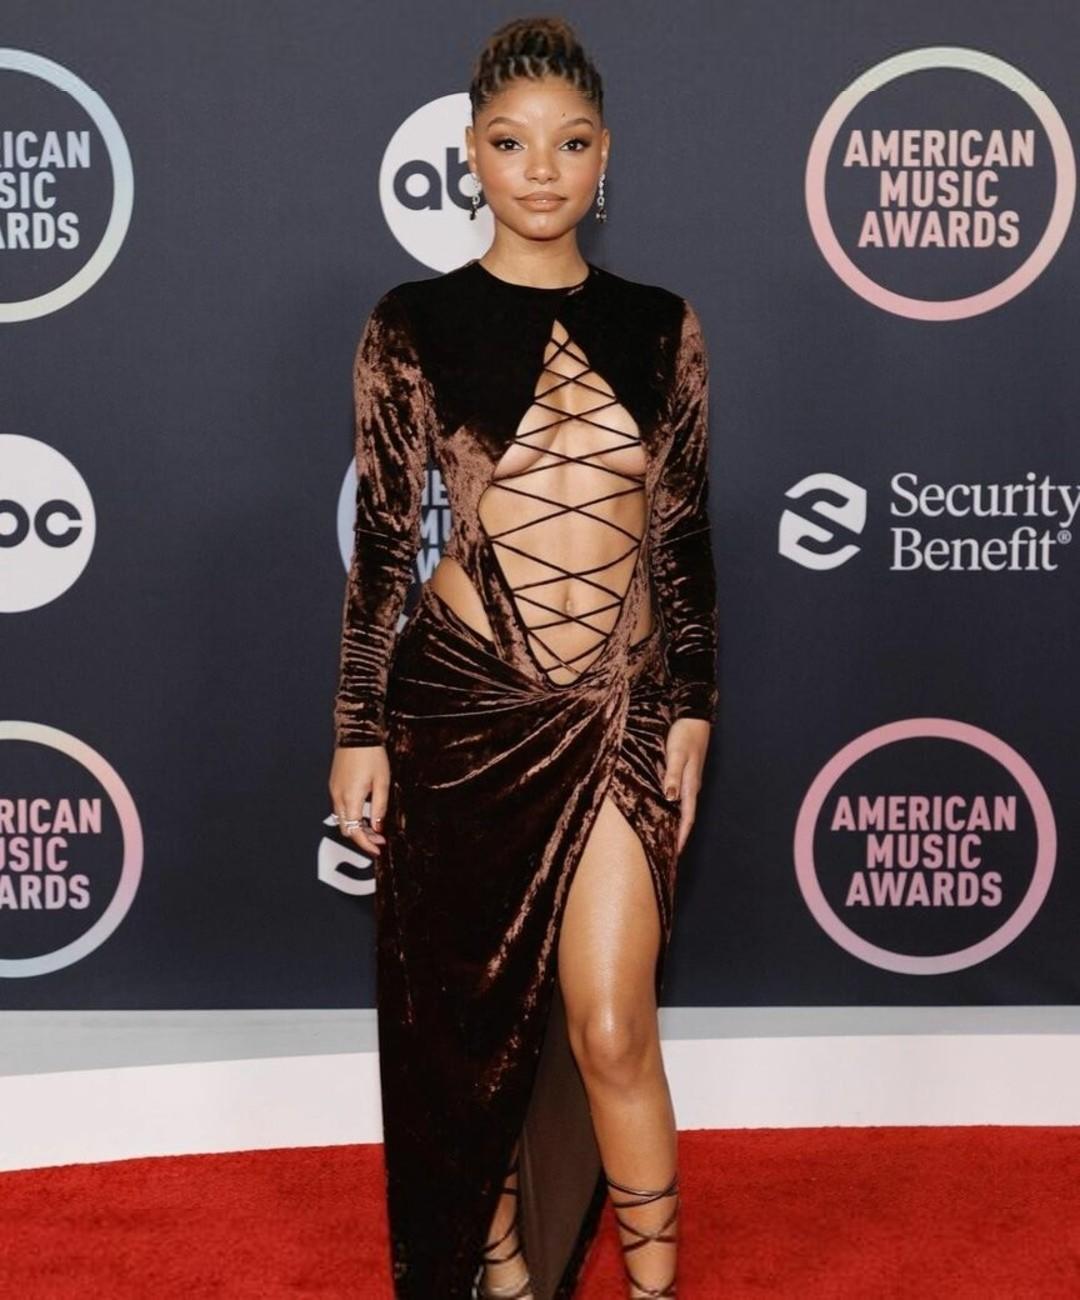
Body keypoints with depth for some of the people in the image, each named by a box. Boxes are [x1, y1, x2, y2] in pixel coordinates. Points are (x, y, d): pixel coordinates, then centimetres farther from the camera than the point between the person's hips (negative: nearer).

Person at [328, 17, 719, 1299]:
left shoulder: (660, 326, 4)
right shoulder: (413, 324, -2)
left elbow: (686, 535, 7)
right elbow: (381, 538, -2)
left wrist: (691, 711, 4)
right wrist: (361, 731, -3)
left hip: (621, 712, 1)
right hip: (463, 706, 0)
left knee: (611, 1027, -3)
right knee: (469, 1014, 12)